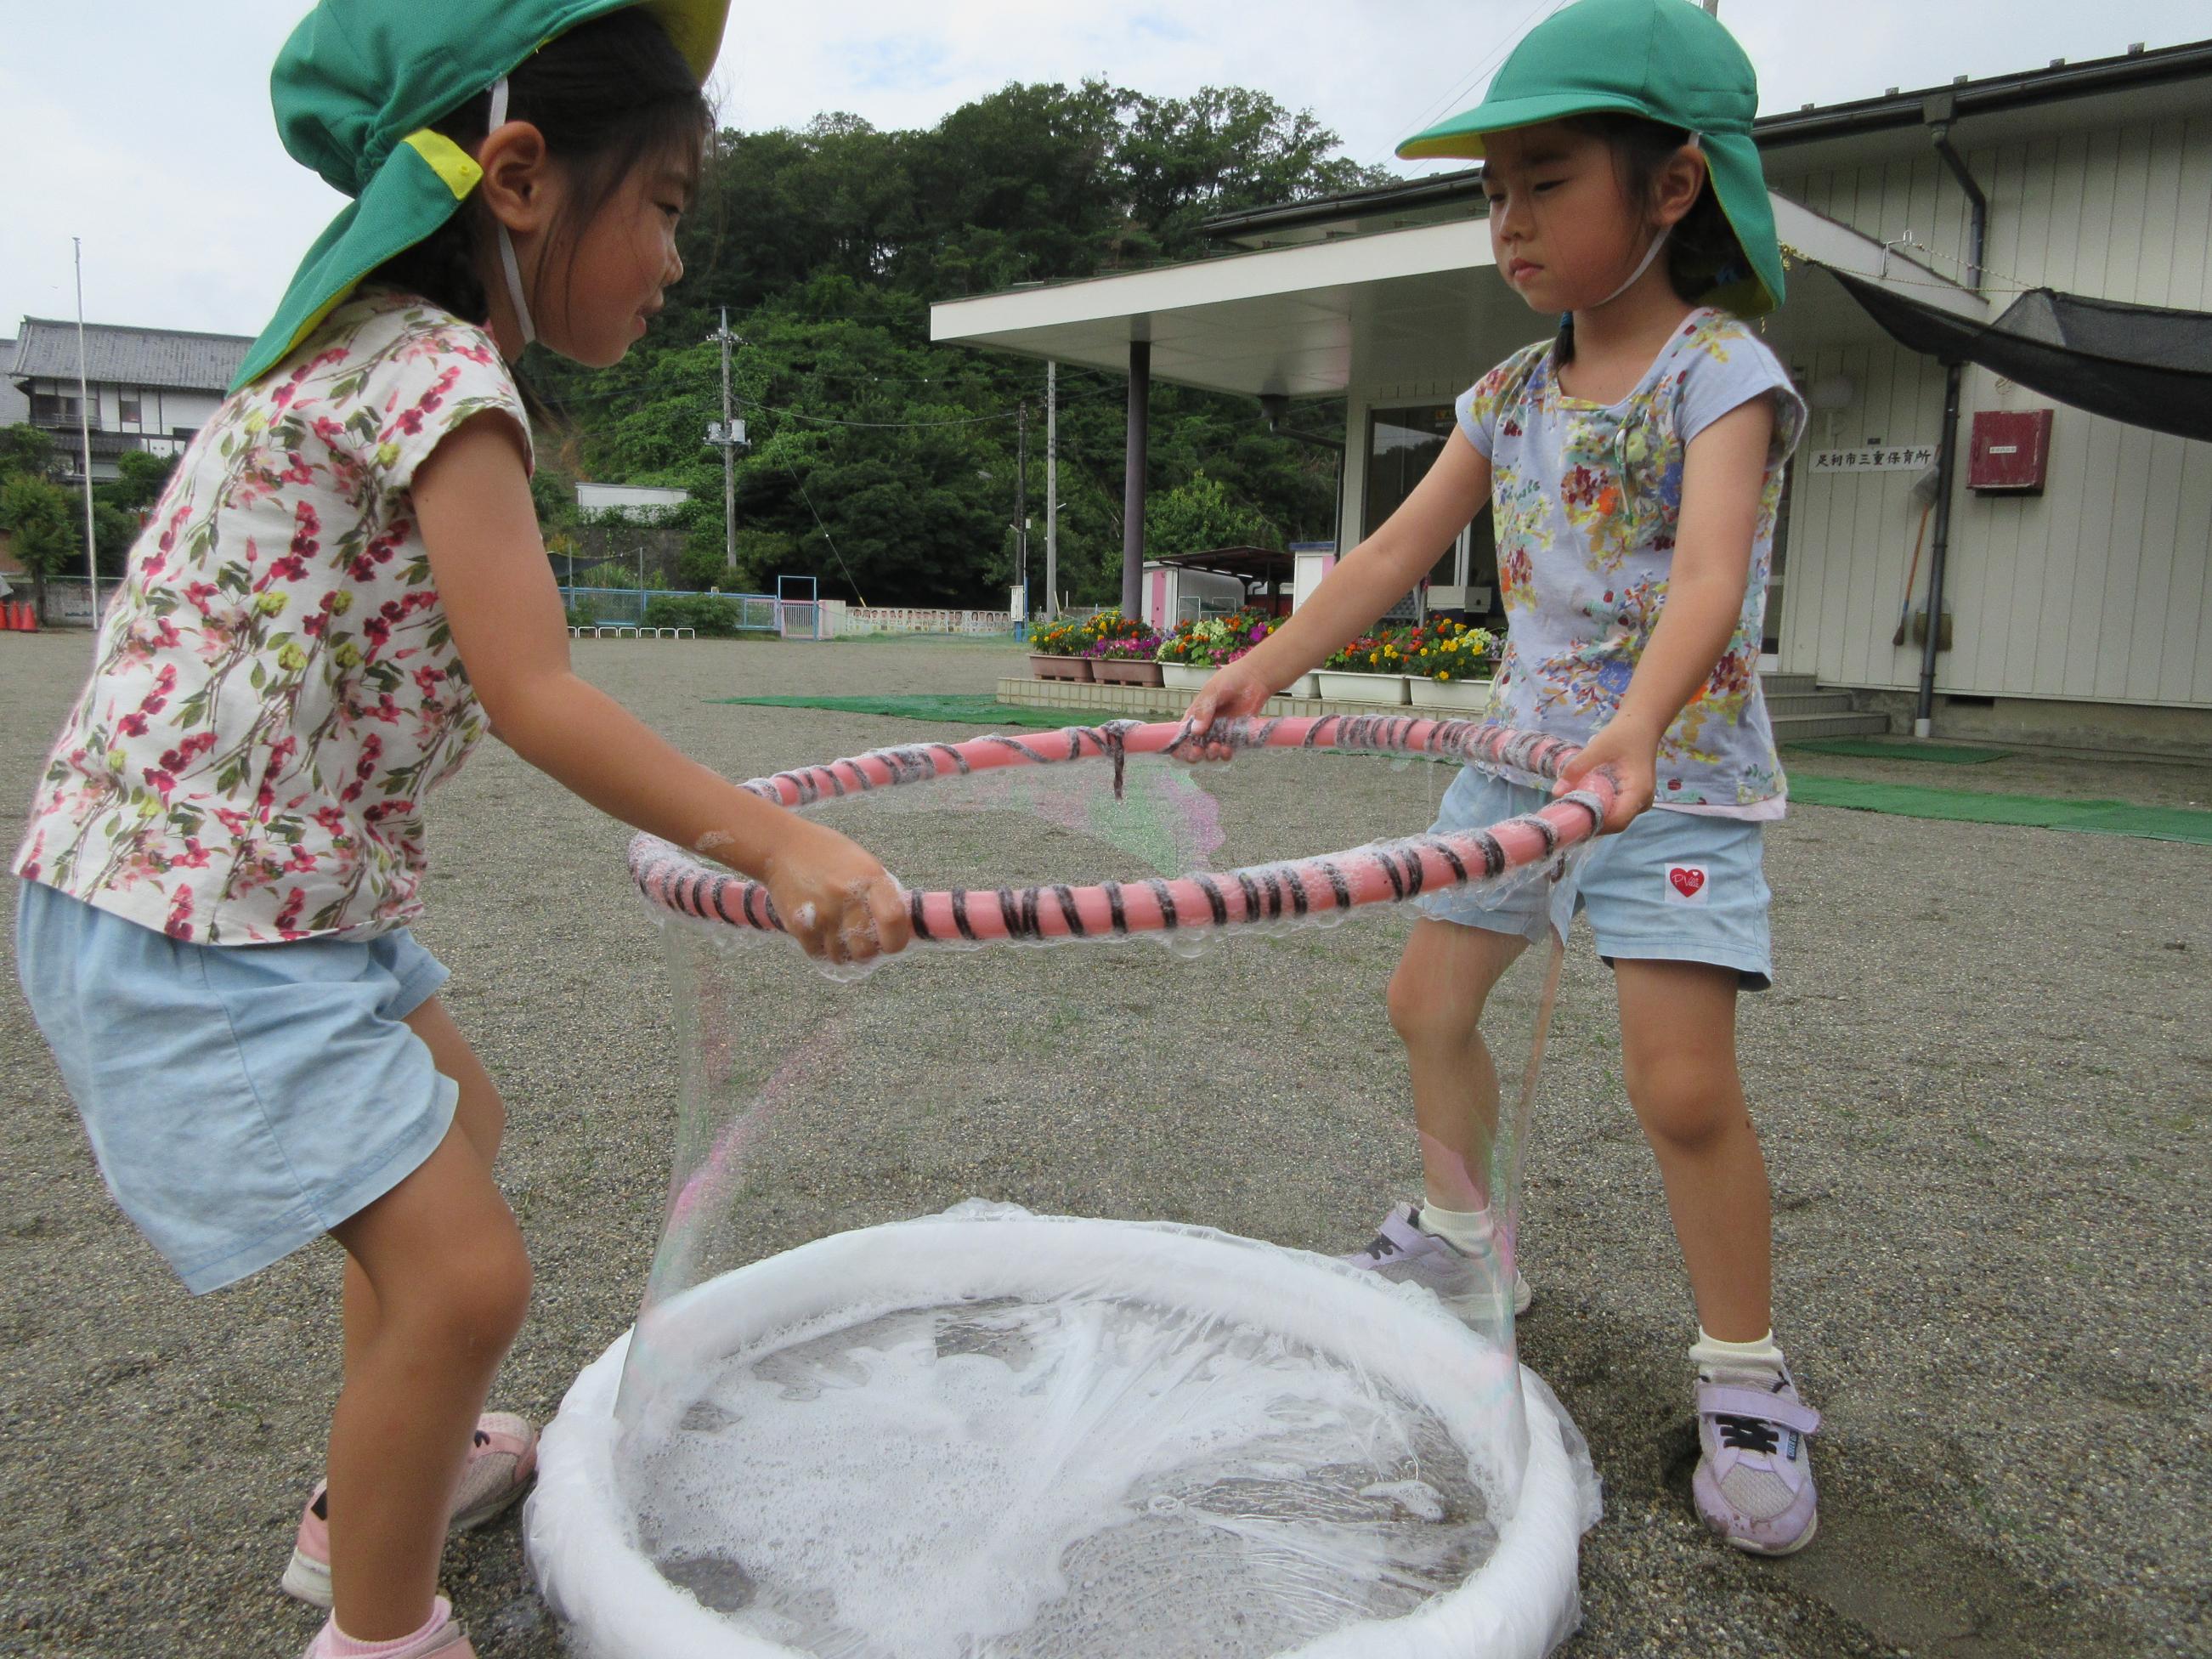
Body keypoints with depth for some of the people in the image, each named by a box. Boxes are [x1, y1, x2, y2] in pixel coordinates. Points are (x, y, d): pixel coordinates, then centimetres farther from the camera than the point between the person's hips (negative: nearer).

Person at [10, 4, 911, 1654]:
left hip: (283, 884, 11)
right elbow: (530, 696, -26)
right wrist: (776, 845, -28)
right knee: (466, 1271, -11)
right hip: (201, 915, -11)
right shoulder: (440, 371, -19)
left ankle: (381, 1484, 45)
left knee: (455, 1129, 25)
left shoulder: (365, 346, 12)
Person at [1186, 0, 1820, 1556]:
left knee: (1683, 1078, -14)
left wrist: (1634, 729, -47)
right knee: (1429, 997, 11)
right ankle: (1462, 1238, 35)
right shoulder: (1509, 394, 7)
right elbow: (1394, 555, 7)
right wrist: (1263, 669, -3)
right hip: (1523, 752, 7)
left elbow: (1711, 575, -29)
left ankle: (1747, 1383, 7)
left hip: (1675, 770, -7)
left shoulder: (1721, 371, -13)